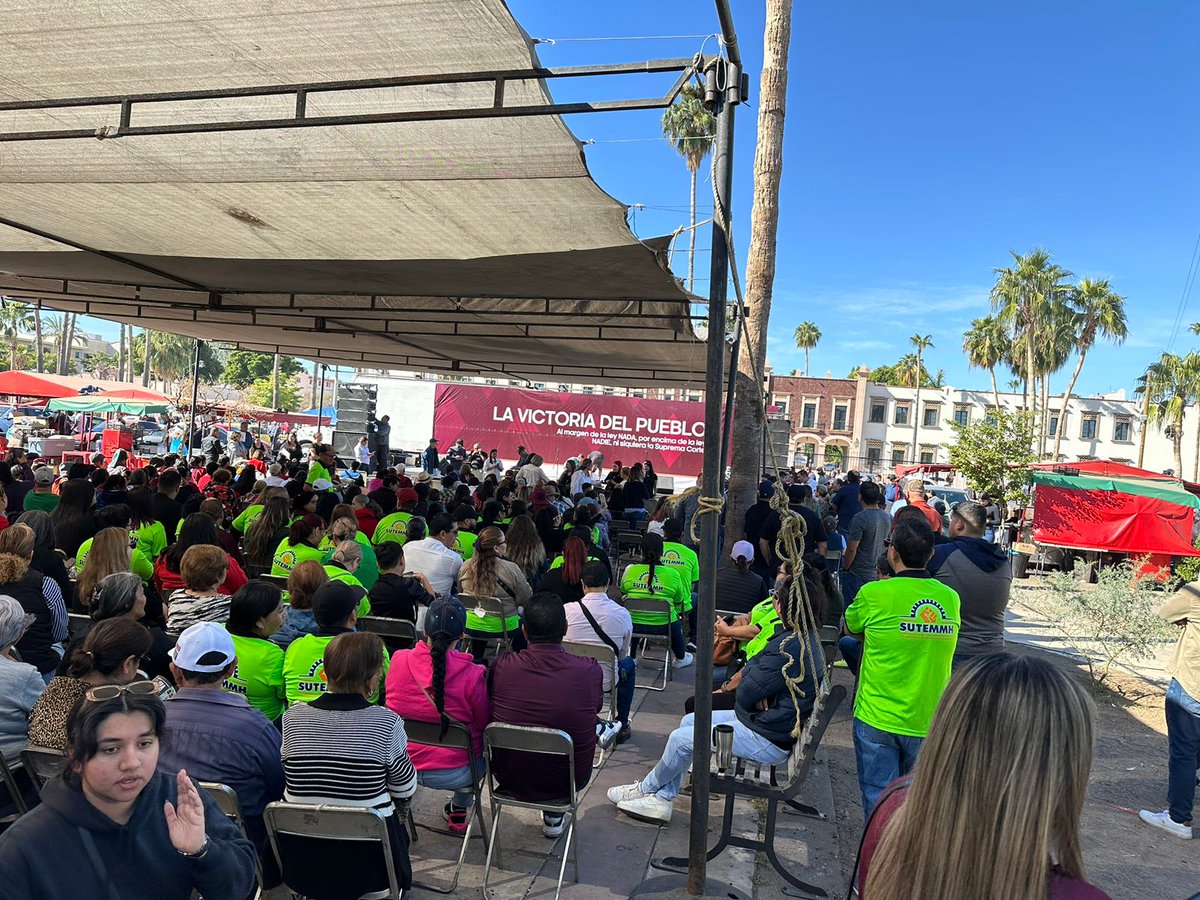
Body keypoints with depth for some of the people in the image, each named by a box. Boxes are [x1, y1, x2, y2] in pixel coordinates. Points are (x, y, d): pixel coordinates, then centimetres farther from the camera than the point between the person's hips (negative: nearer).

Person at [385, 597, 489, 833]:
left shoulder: (399, 661, -13)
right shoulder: (473, 676, -22)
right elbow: (483, 725, -6)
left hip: (400, 768, 3)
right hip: (453, 774, -3)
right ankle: (459, 809, 36)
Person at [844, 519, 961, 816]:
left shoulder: (874, 594, -14)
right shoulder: (950, 598, -2)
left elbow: (850, 629, 4)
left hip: (878, 720, -4)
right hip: (927, 722, 4)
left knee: (879, 803, 7)